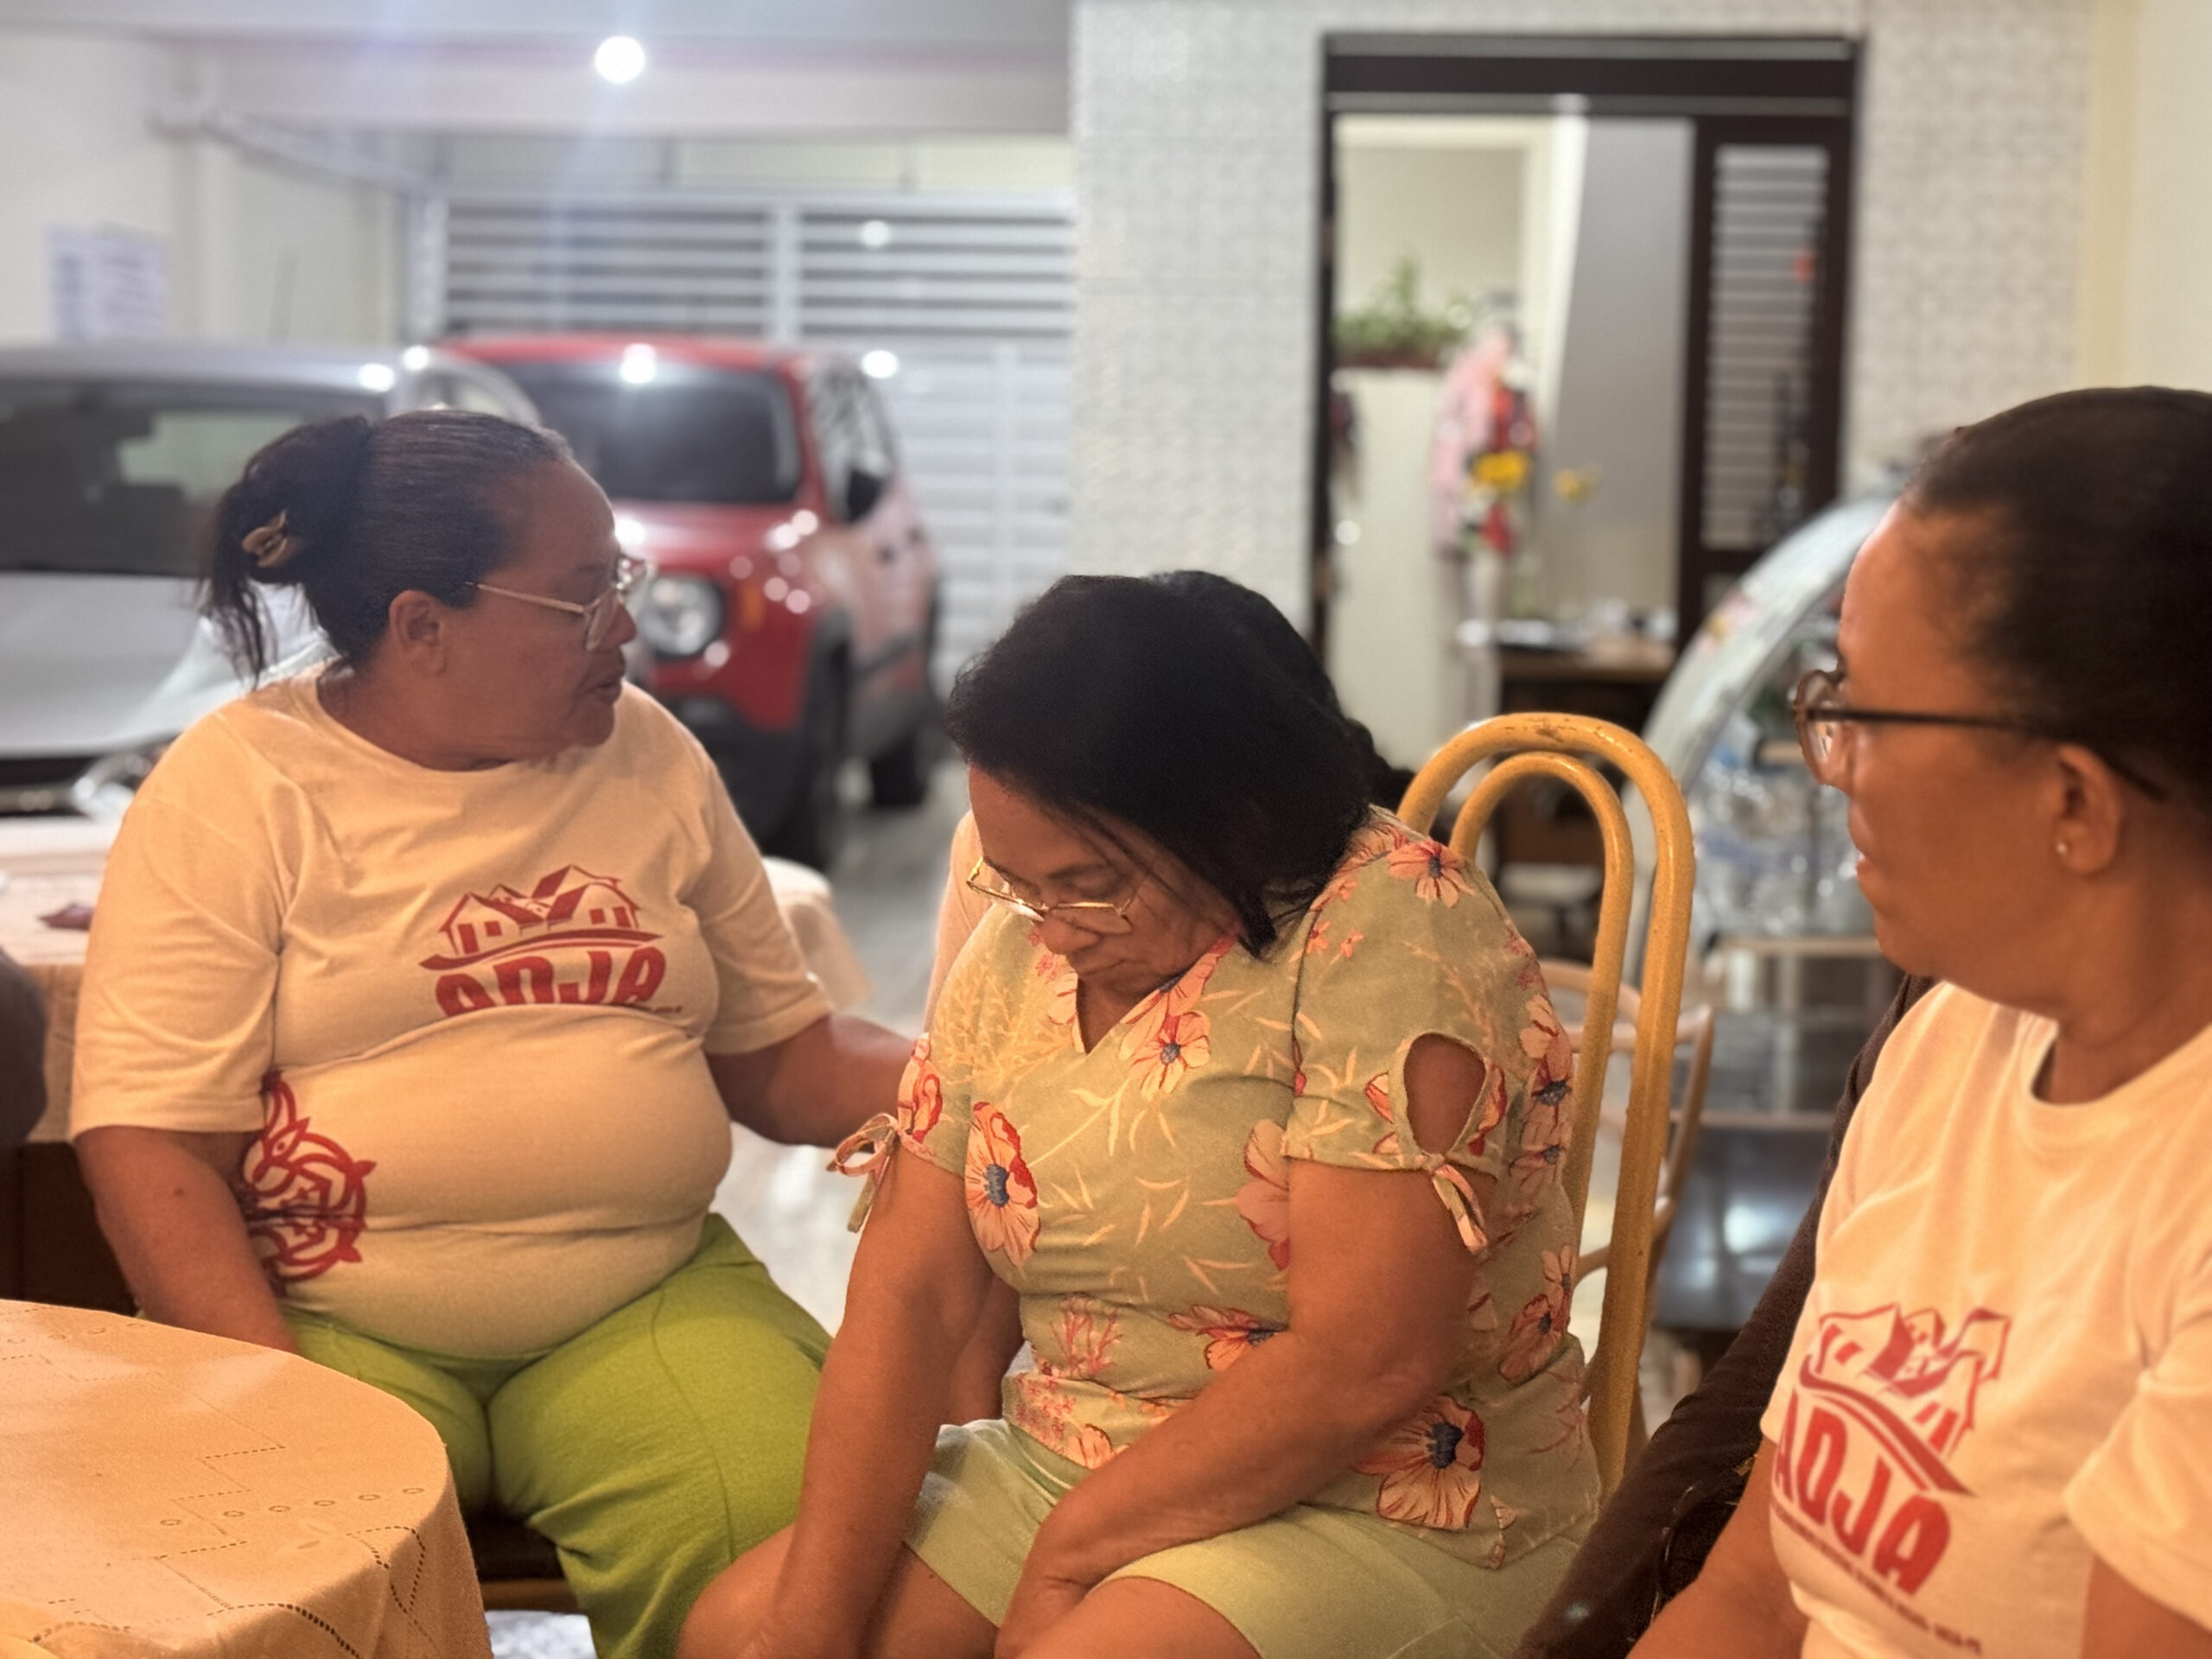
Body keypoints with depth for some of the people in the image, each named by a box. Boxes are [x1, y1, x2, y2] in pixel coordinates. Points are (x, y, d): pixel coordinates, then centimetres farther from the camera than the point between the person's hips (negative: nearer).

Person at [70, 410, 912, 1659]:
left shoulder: (648, 752, 11)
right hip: (332, 1322, -3)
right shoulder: (235, 789, -3)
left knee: (796, 1537, -24)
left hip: (650, 1297, 3)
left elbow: (780, 1057, 15)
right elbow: (150, 1147, -9)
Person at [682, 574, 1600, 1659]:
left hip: (1389, 1511, -6)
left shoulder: (1390, 932, -18)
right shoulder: (1019, 949, 3)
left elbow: (1366, 1367, -23)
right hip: (1062, 1468, 6)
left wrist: (1069, 1550, -14)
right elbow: (909, 1293, 1)